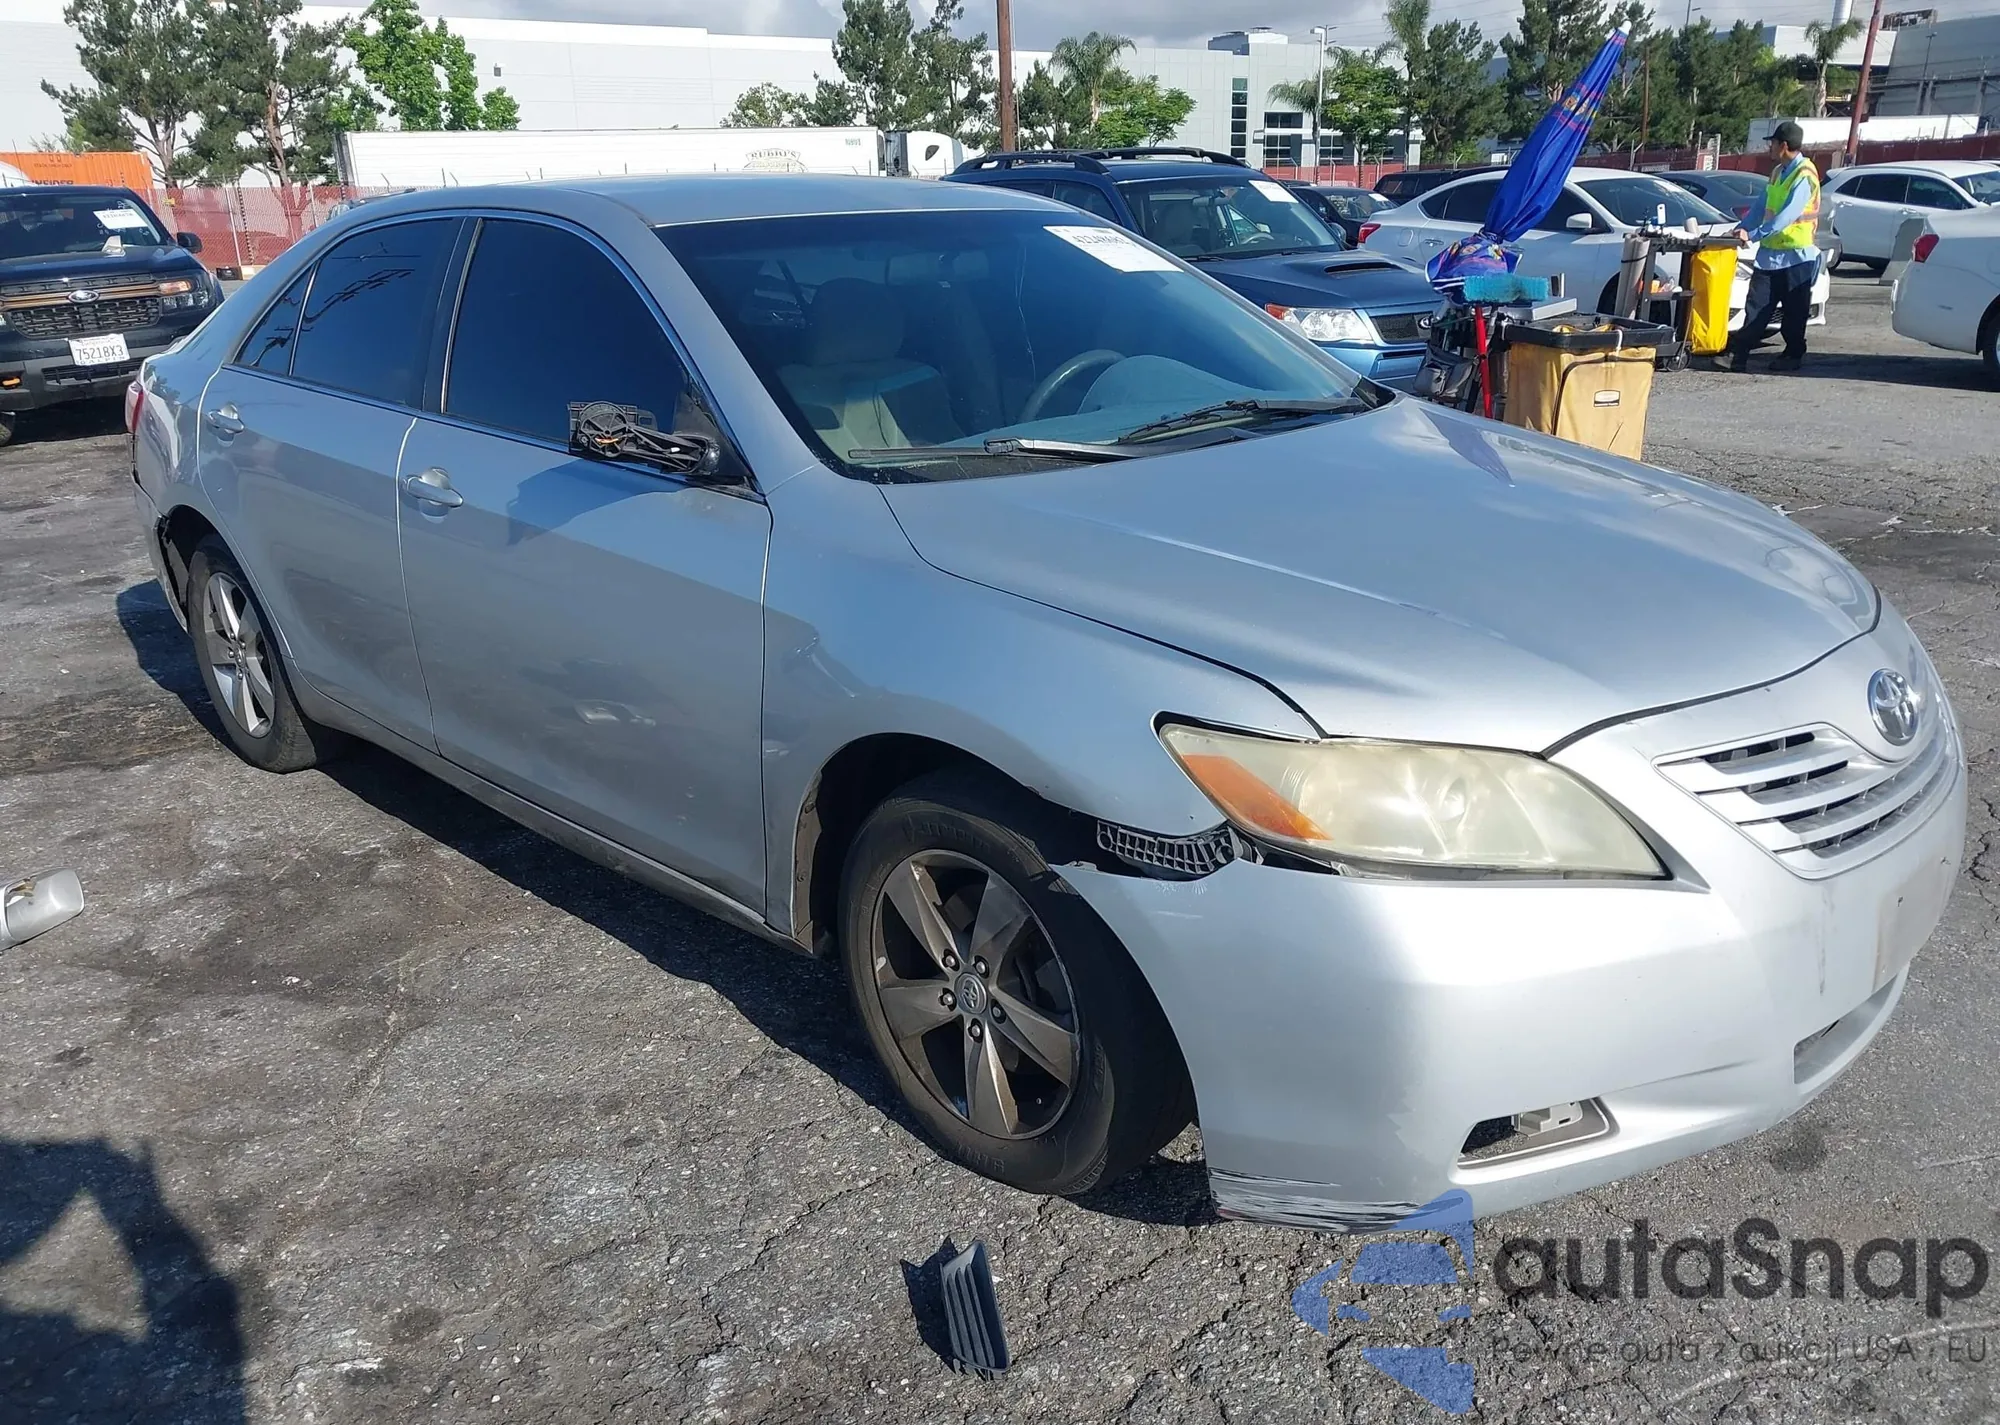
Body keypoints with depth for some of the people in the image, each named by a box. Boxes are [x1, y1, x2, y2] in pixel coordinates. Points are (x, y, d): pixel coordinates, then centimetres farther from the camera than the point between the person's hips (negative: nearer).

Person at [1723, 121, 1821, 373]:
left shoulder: (1804, 175, -15)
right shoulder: (1778, 172, 12)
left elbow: (1787, 215, -24)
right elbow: (1763, 207, 17)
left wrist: (1753, 234, -29)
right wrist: (1743, 229, 4)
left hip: (1796, 254, -7)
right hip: (1769, 252, 7)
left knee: (1794, 311, 5)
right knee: (1756, 308, 1)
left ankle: (1794, 355, 16)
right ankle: (1738, 354, -2)